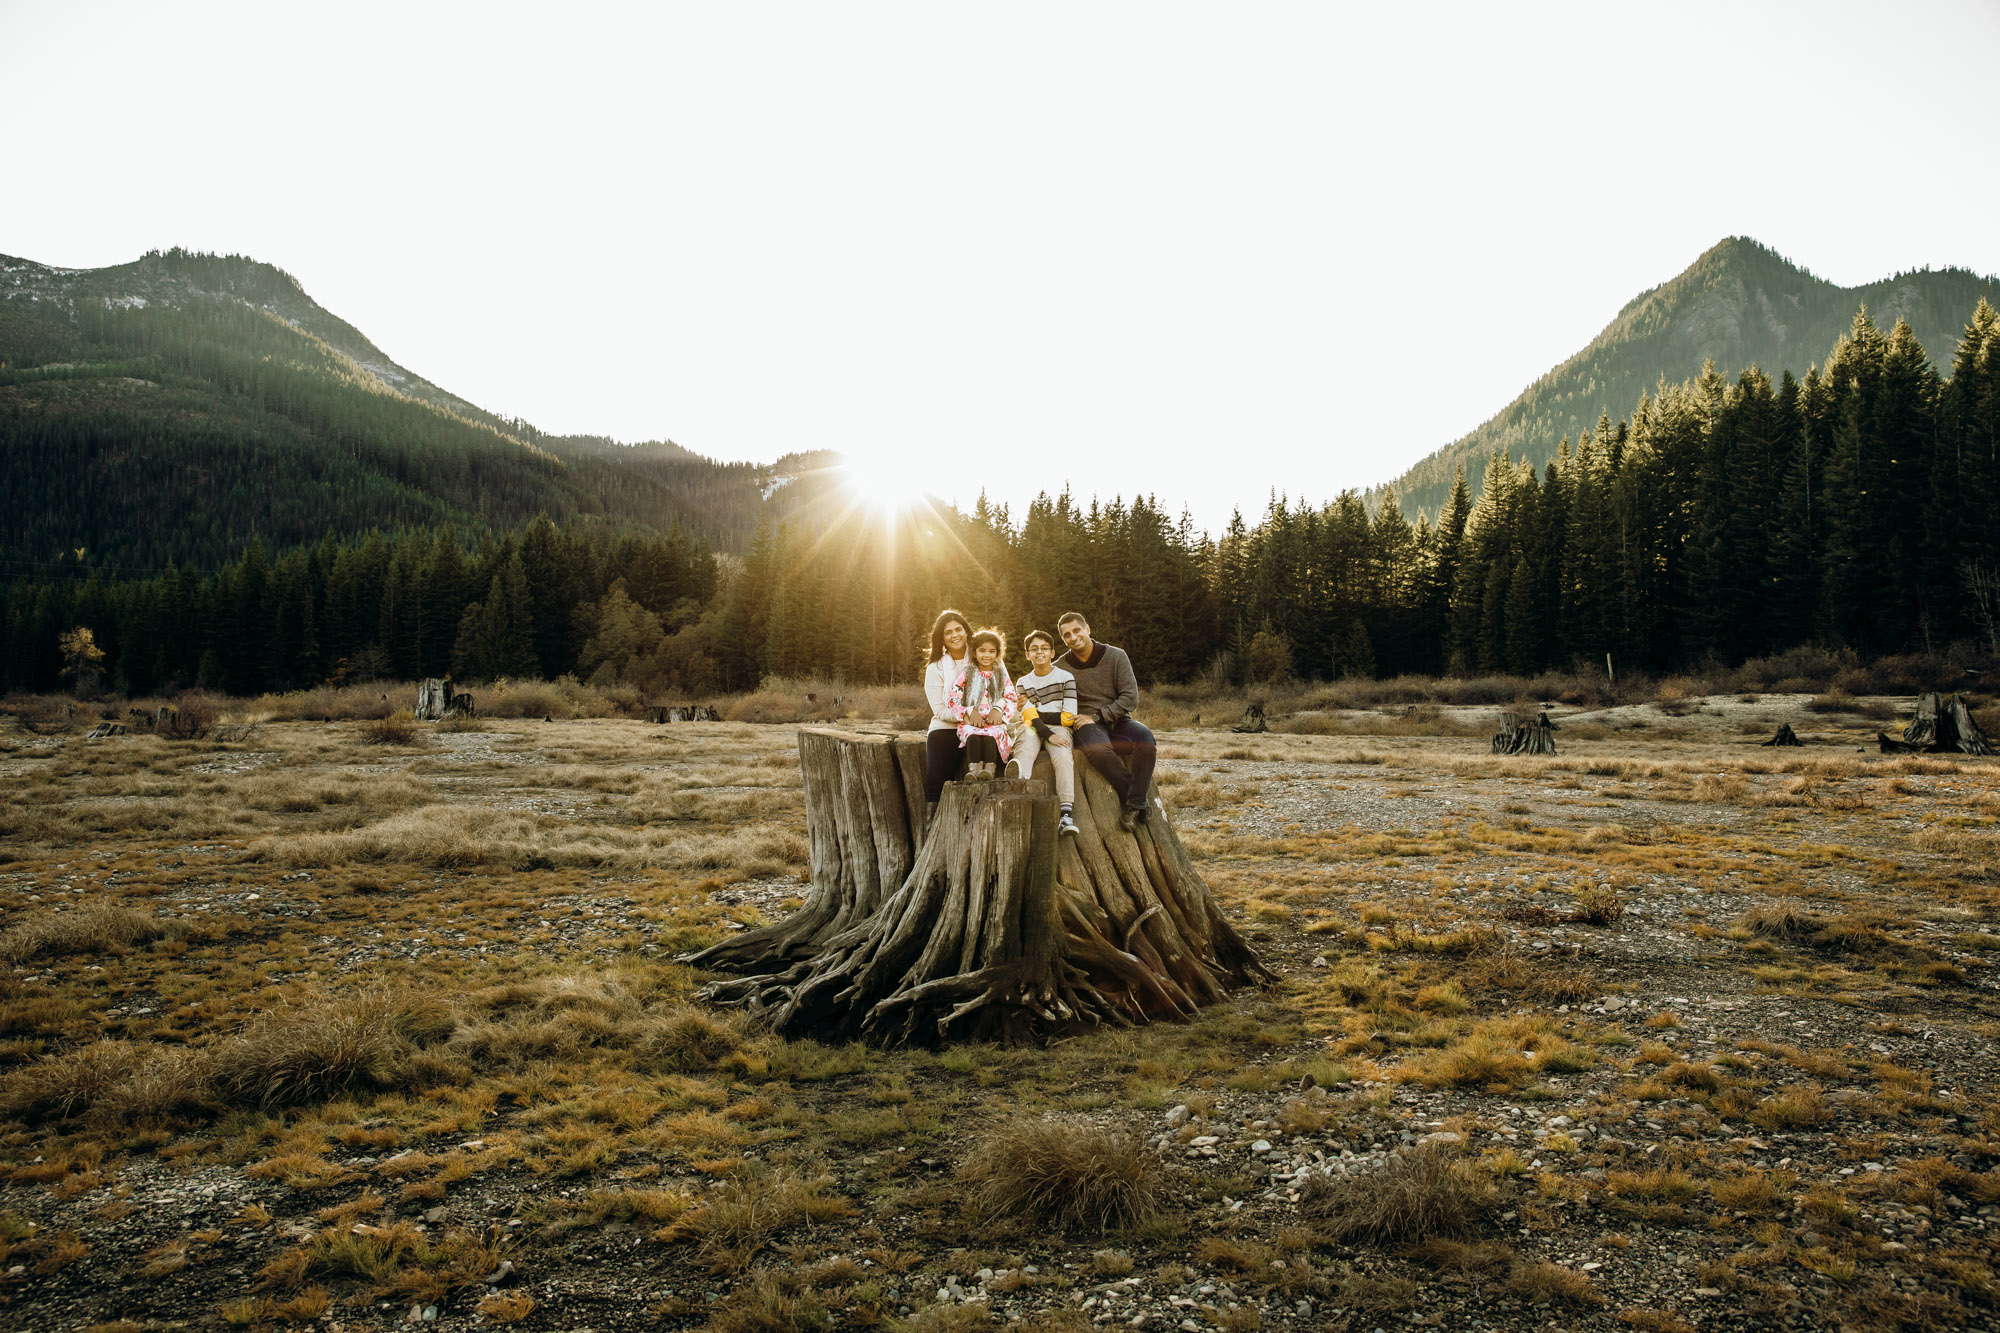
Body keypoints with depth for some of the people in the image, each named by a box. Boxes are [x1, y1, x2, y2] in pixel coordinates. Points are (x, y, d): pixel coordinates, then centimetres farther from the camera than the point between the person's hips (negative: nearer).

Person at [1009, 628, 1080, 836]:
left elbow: (1069, 717, 0)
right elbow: (1030, 717, -1)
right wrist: (1048, 734, -19)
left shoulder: (1066, 677, 9)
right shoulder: (1023, 683, 15)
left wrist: (1036, 714, 1)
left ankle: (1066, 814, -46)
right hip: (1033, 731, 1)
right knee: (1024, 752, -33)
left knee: (1063, 756, -33)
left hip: (1059, 729, -1)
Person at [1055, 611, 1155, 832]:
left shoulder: (1116, 656, 2)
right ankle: (1137, 798, -28)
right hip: (1087, 726, -1)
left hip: (1117, 722, 1)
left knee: (1145, 738, -33)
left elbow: (1131, 698, -4)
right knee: (1097, 746, -39)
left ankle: (1133, 805, -31)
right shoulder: (1060, 668, 6)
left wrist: (1096, 717, -12)